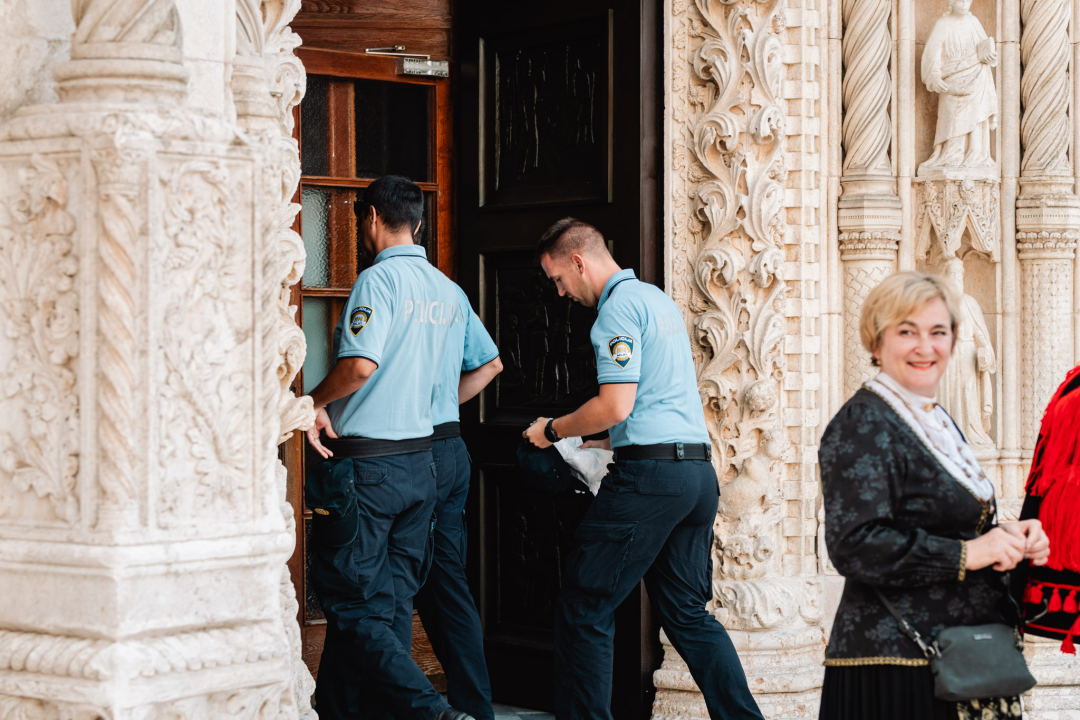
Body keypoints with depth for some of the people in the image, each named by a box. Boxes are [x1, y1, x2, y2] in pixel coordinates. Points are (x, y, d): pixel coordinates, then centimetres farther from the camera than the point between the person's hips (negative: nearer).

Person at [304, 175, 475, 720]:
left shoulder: (379, 279, -13)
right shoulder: (449, 293, 11)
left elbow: (360, 364, -25)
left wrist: (314, 402, -8)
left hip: (365, 462, -8)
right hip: (420, 458, 8)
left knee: (353, 608, -4)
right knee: (392, 603, 10)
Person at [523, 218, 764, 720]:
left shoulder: (619, 308, -8)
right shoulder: (659, 299, 21)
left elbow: (615, 407, -16)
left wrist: (553, 430, -2)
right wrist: (602, 440, 32)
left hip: (650, 472, -9)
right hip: (698, 469, 9)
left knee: (584, 610, -2)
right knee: (688, 614, 12)